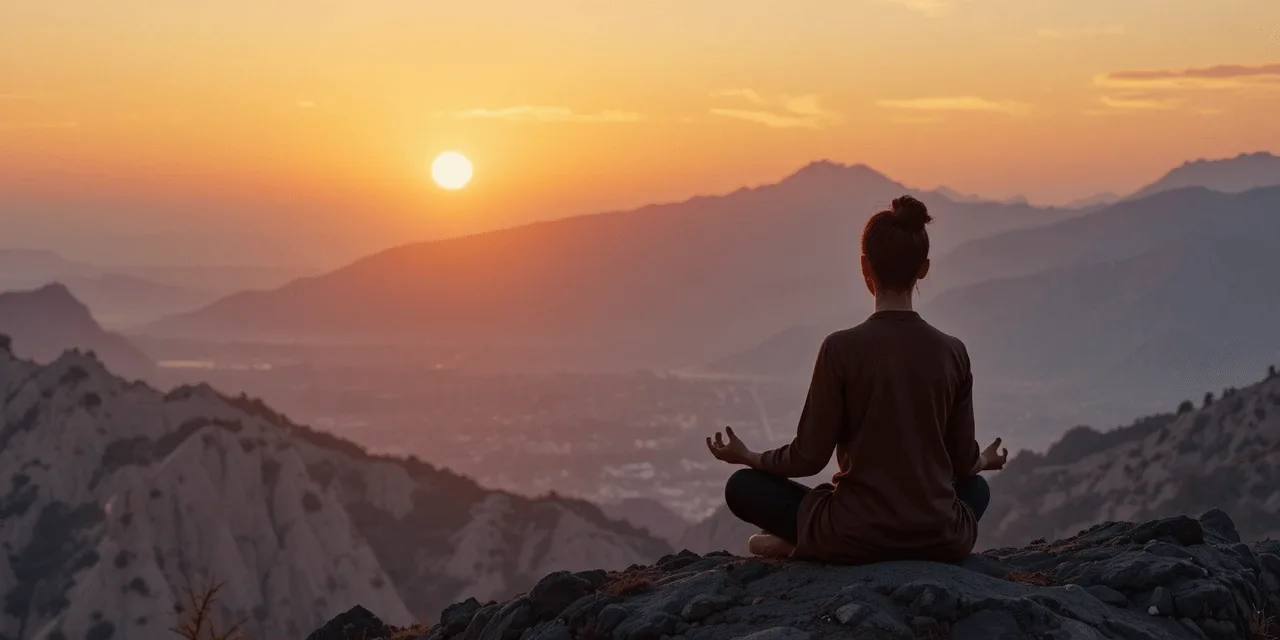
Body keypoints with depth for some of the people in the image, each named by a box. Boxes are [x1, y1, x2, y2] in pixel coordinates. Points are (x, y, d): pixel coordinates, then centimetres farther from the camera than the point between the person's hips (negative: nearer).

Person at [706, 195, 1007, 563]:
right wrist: (986, 461, 32)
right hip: (941, 541, 0)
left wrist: (748, 457, 13)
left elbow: (809, 457, -6)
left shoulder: (842, 349, -11)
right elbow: (964, 463, 8)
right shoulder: (952, 353, -1)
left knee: (743, 487, 20)